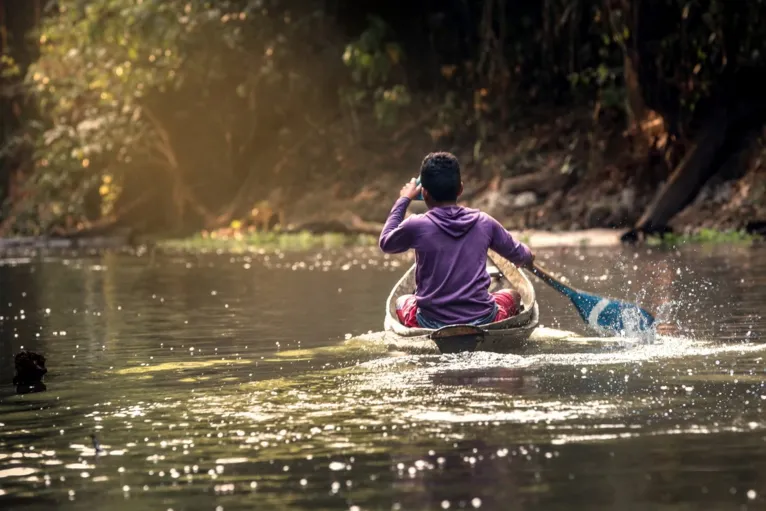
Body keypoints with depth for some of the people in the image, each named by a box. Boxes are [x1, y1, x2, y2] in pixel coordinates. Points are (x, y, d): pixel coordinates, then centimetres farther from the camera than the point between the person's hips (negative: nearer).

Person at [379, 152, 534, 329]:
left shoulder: (416, 226, -11)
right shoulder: (484, 223, -3)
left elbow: (385, 243, 12)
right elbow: (520, 256, 14)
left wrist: (403, 200, 22)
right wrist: (528, 256, 39)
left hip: (432, 324, -1)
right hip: (482, 320, 1)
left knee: (401, 301, 33)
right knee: (513, 295, 32)